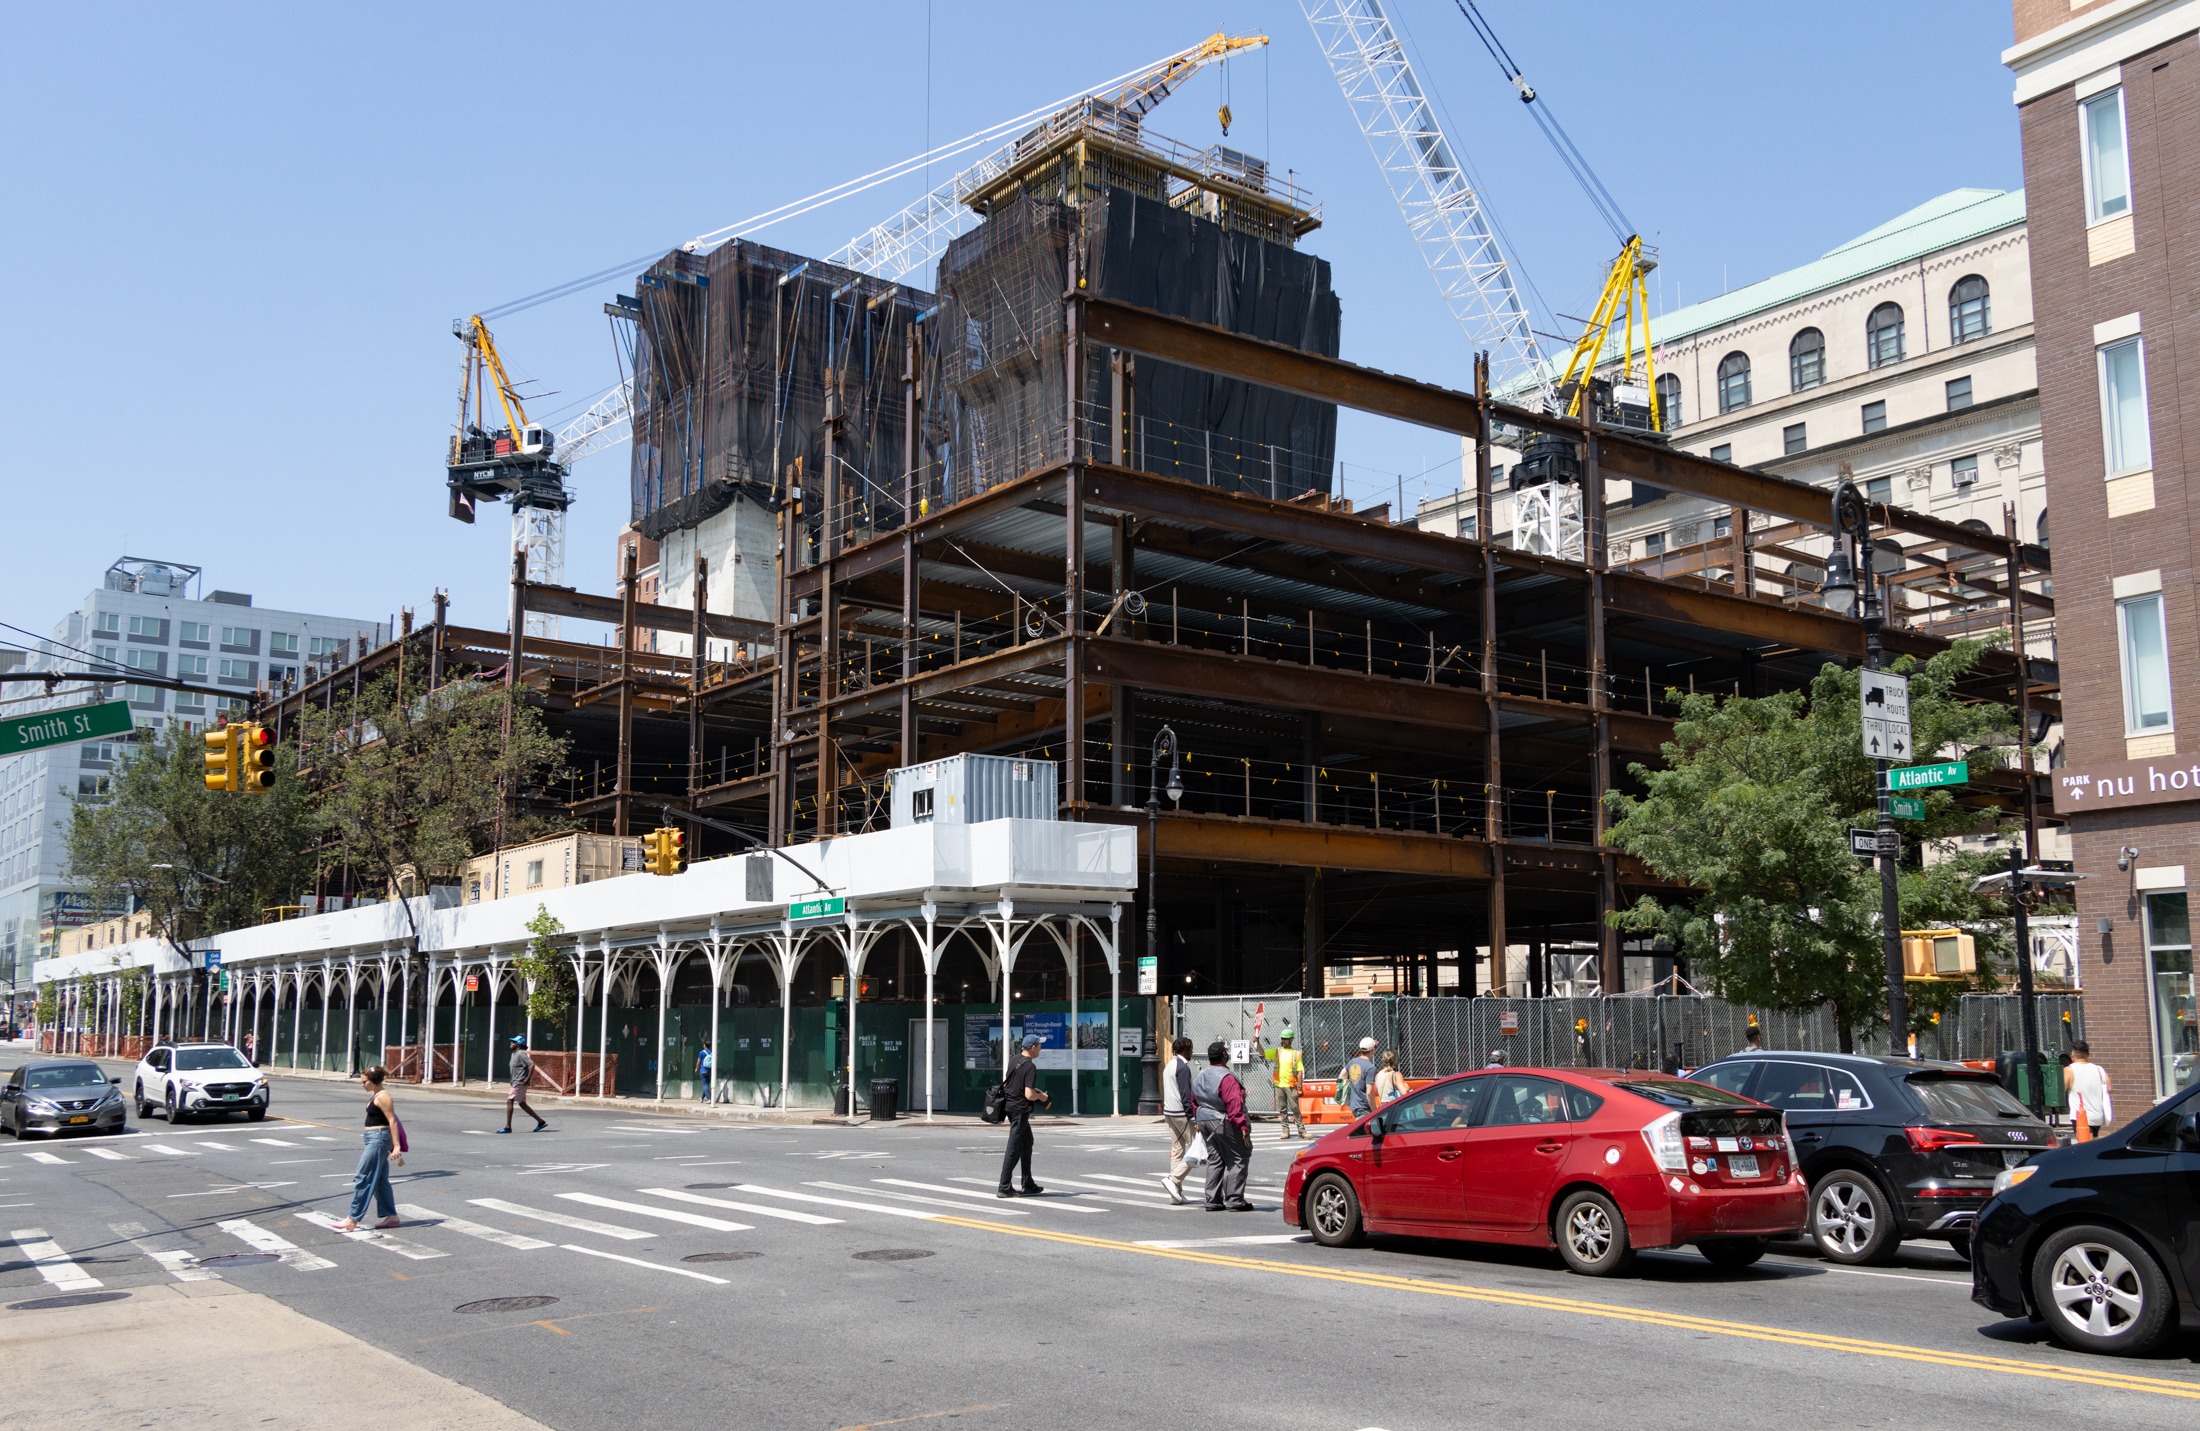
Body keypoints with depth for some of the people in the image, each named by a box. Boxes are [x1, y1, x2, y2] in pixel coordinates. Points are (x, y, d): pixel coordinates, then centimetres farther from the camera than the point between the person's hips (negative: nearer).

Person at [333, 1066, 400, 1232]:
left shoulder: (383, 1097, -15)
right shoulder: (376, 1096, 15)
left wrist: (396, 1146, -22)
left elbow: (392, 1121, -18)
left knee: (362, 1179, -8)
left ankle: (352, 1220, -5)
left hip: (378, 1139, -10)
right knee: (380, 1180, 12)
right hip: (373, 1139, 10)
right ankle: (391, 1217, 16)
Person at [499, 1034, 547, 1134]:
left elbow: (532, 1064, -24)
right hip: (515, 1083, 11)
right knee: (522, 1104, 13)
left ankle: (508, 1127, -11)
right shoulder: (514, 1054, 16)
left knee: (509, 1101, -13)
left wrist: (528, 1078, -23)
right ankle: (540, 1121, 18)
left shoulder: (520, 1054, -15)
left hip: (519, 1083, -11)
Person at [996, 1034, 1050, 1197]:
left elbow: (1005, 1082, 19)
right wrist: (1041, 1097, -5)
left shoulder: (1015, 1061, 8)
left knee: (1027, 1142, 19)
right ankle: (1004, 1188, -2)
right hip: (1020, 1110, -9)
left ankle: (1028, 1185, 25)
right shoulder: (1030, 1067, -18)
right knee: (1014, 1149, -4)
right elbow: (1029, 1095, -23)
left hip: (1010, 1106, 9)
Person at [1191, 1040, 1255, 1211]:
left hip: (1205, 1121, 9)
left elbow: (1195, 1101, 17)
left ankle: (1213, 1200, 13)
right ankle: (1235, 1200, -1)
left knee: (1214, 1160, 13)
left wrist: (1200, 1122, 25)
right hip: (1225, 1124, -9)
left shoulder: (1200, 1077, 10)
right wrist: (1243, 1126, -24)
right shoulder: (1226, 1078, -18)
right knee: (1238, 1159, 0)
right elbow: (1234, 1105, -24)